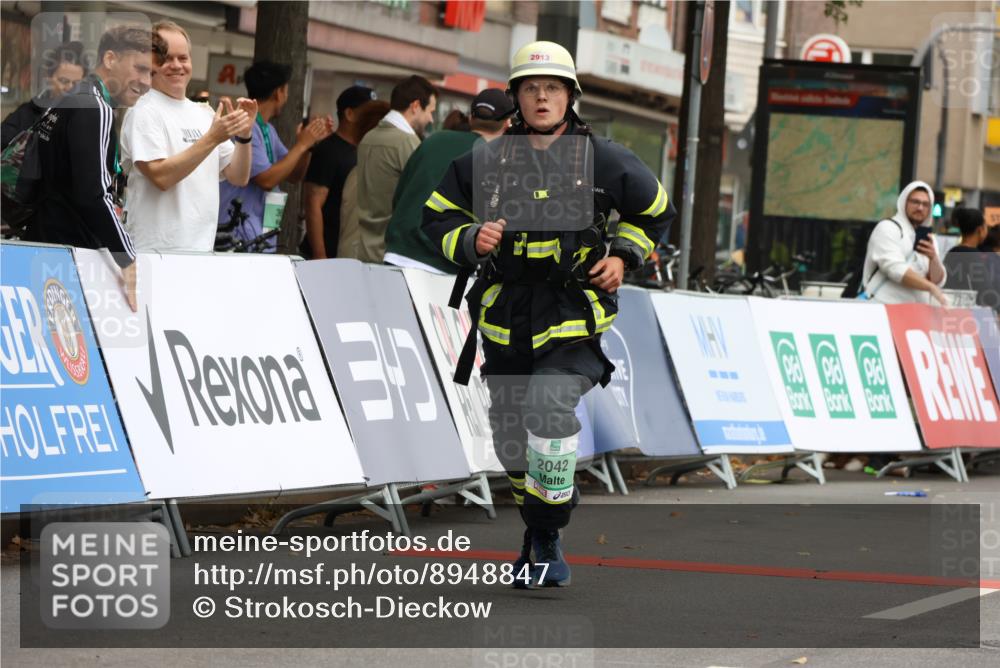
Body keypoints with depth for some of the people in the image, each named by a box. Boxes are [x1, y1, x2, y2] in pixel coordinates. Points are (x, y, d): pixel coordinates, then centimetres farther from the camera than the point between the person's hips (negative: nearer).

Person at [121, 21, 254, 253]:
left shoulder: (204, 114, 16)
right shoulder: (144, 113, -6)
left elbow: (238, 178, 14)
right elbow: (161, 176, -18)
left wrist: (244, 135, -4)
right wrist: (212, 138, -21)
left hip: (202, 250, 7)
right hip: (157, 251, -7)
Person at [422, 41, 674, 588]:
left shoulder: (603, 160, -1)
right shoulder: (485, 161, 1)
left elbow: (655, 211, 15)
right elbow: (437, 215, 12)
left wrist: (622, 256, 2)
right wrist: (470, 240, -8)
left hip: (574, 315, -3)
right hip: (505, 315, 4)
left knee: (551, 405, -26)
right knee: (510, 432, 12)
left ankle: (546, 536, -18)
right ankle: (538, 526, 36)